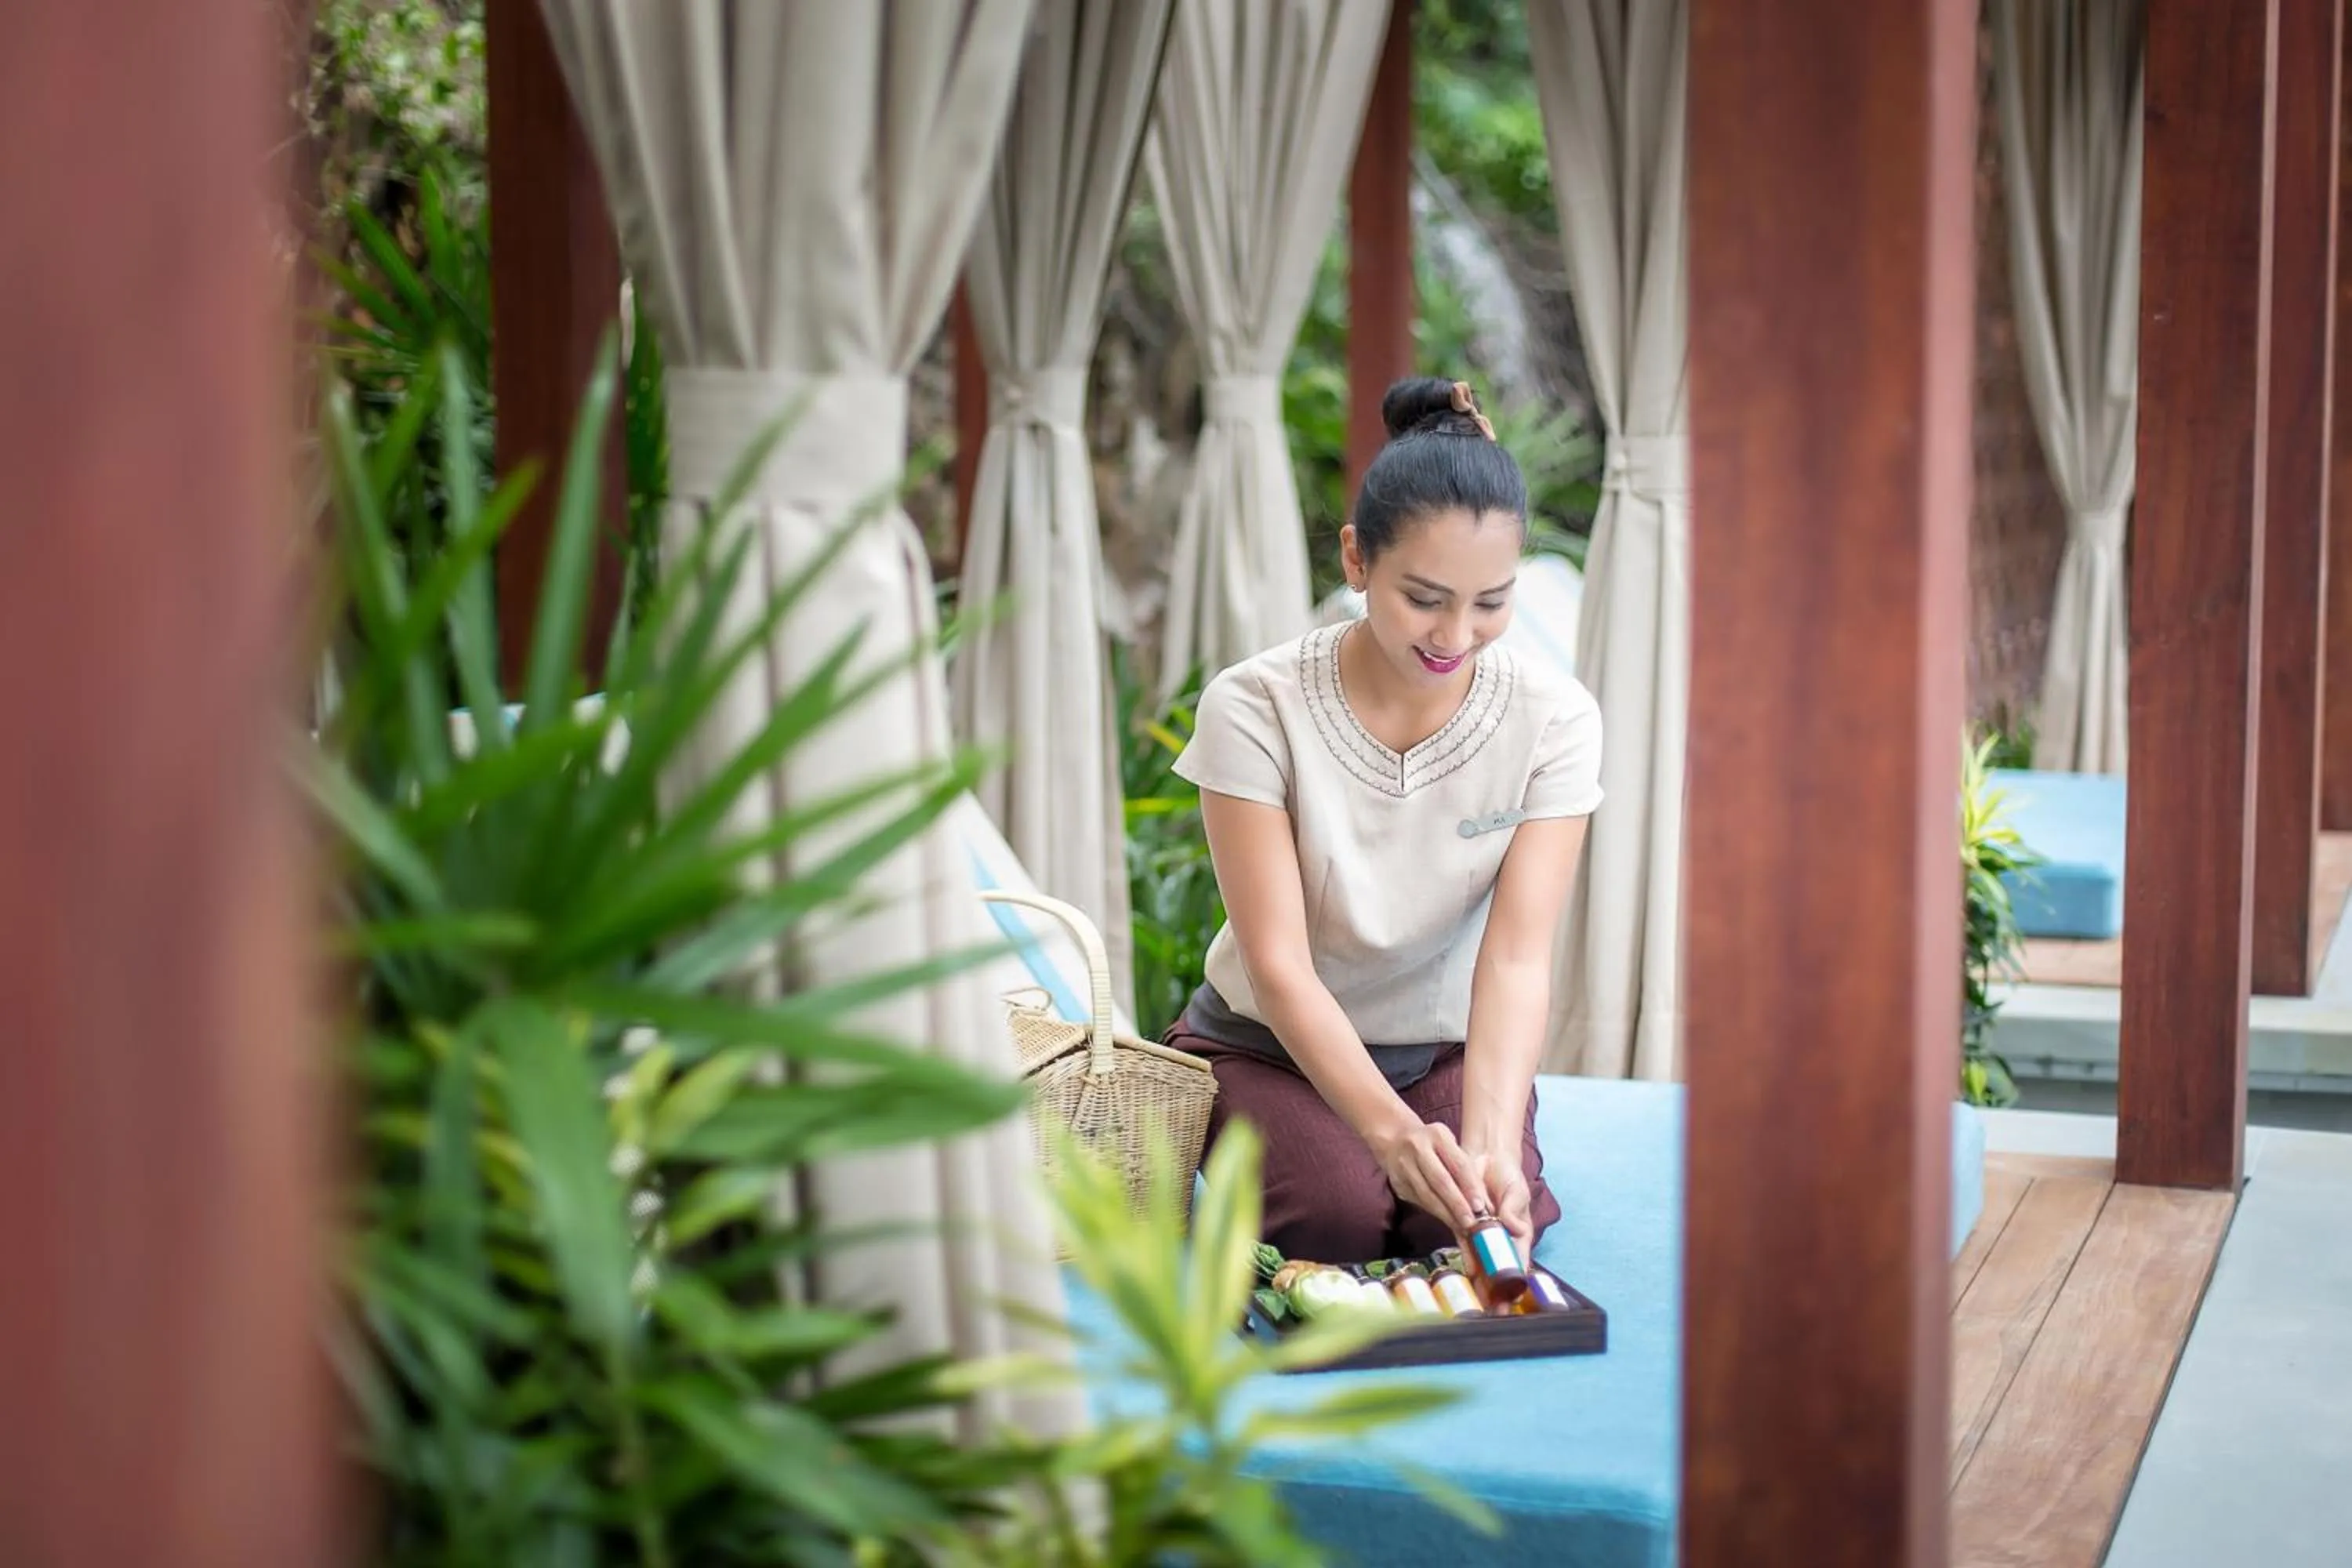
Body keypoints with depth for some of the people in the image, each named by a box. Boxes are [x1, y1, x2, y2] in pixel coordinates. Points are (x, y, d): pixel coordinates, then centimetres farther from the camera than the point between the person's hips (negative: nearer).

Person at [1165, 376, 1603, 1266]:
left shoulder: (1553, 722, -15)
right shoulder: (1255, 709, -21)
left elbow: (1516, 959, -23)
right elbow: (1279, 963, -24)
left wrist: (1491, 1144, -41)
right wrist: (1392, 1131, -41)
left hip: (1450, 1049, 1)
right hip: (1271, 1046, -1)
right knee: (1341, 1222, -27)